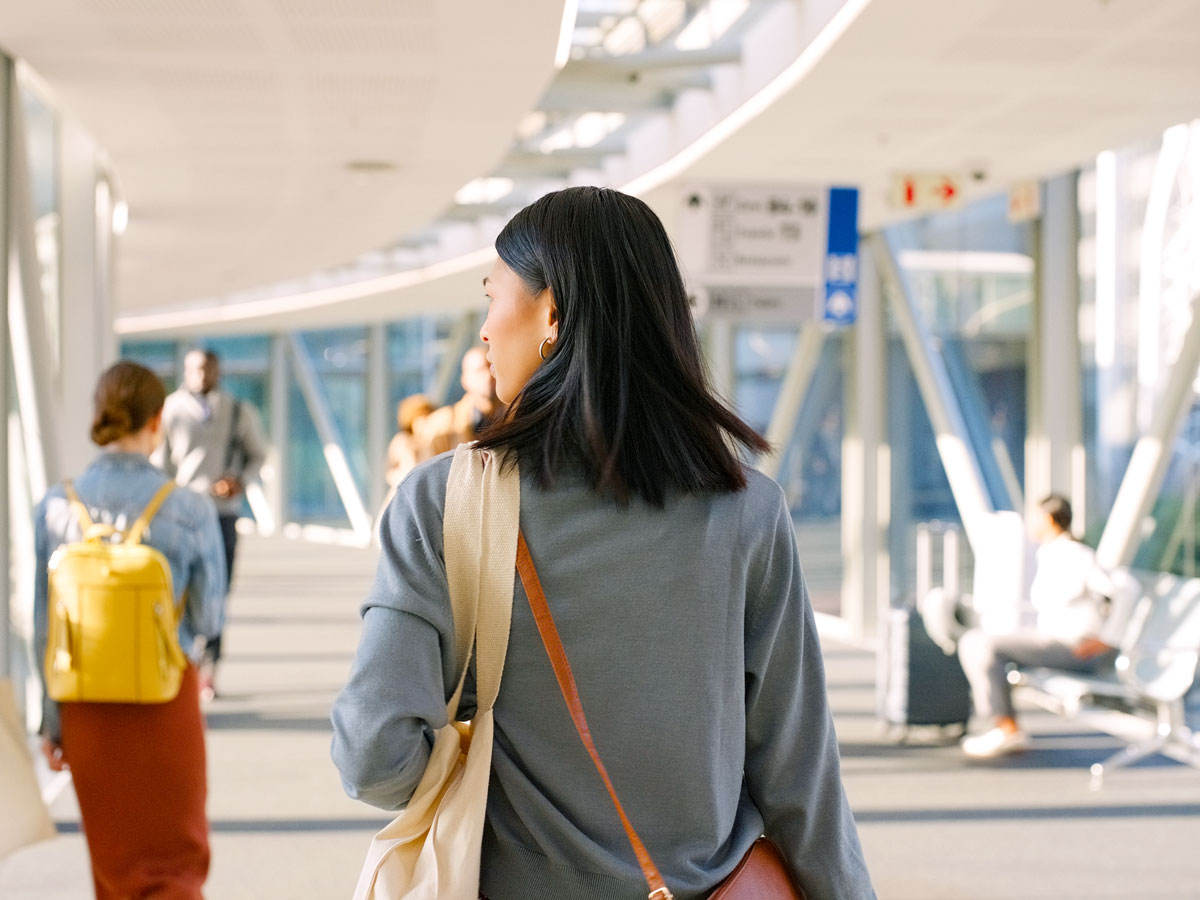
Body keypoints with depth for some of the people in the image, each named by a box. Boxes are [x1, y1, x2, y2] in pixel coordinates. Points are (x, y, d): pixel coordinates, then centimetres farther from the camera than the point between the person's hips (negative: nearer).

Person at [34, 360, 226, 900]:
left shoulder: (57, 509, -5)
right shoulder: (188, 512, -13)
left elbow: (44, 627, 0)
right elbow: (207, 619, -4)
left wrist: (51, 722, 9)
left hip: (86, 705, 3)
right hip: (163, 697, -3)